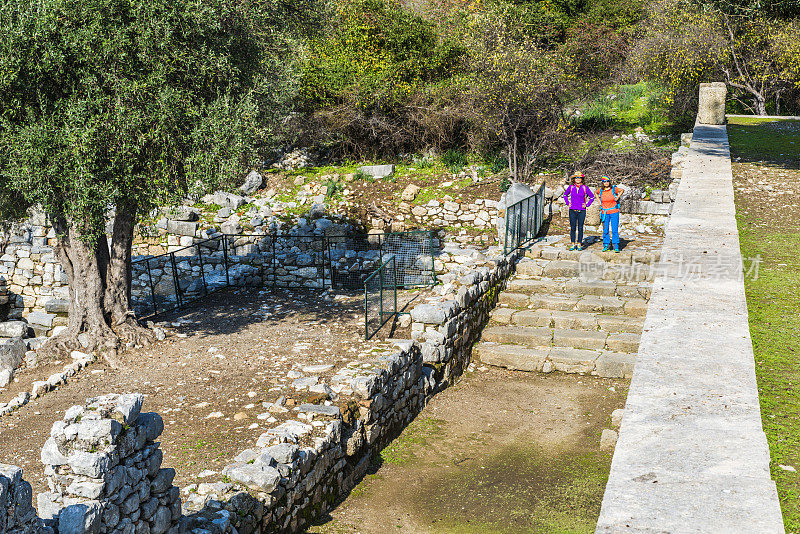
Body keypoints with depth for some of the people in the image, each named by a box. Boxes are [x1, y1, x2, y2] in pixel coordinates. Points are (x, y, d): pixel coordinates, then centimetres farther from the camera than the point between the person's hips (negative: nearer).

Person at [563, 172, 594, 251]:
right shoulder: (571, 187, 4)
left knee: (580, 228, 1)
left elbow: (592, 197, 12)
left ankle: (579, 244, 8)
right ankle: (572, 244, 8)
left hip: (582, 211, -1)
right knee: (573, 228, 1)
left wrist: (586, 205, 3)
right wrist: (568, 203, 10)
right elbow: (565, 195, 22)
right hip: (572, 210, 1)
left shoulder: (585, 188, 1)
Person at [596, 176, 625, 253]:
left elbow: (622, 190, 12)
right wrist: (599, 201, 13)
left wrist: (617, 198, 2)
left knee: (615, 230, -5)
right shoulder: (601, 190, 2)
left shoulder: (614, 189, -5)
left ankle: (616, 247, -2)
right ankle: (606, 246, 16)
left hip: (614, 212, -2)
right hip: (605, 213, 2)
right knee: (605, 230, 5)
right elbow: (596, 193, 25)